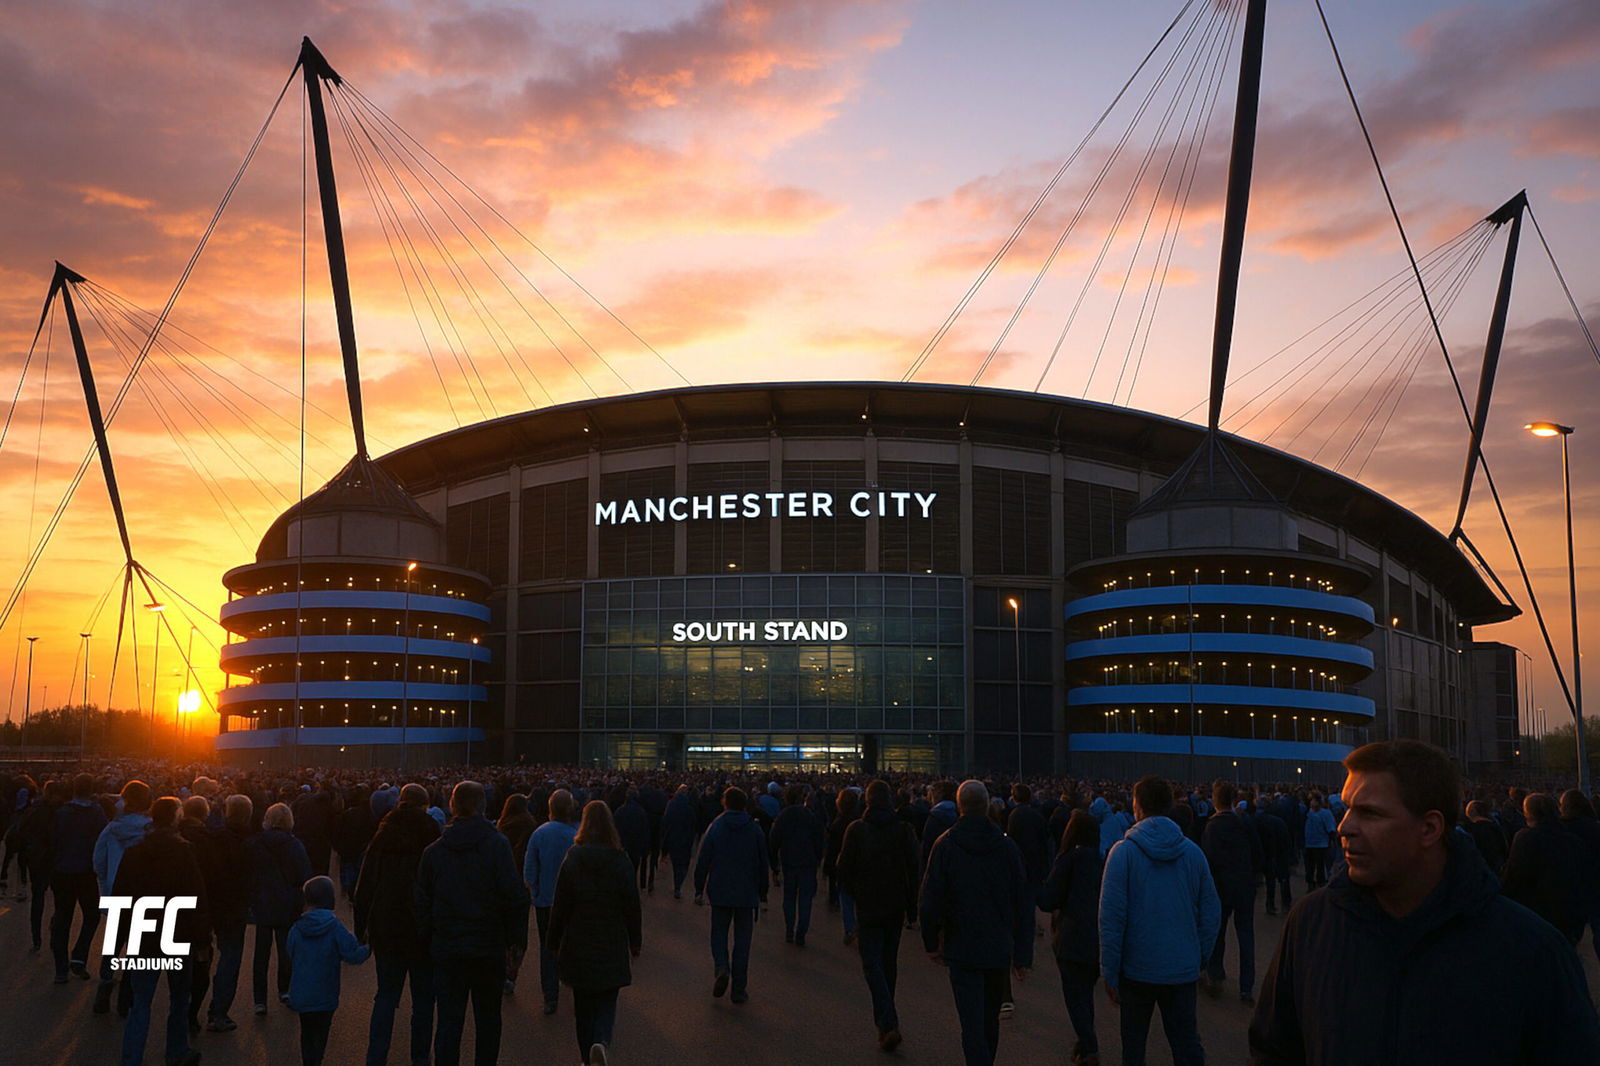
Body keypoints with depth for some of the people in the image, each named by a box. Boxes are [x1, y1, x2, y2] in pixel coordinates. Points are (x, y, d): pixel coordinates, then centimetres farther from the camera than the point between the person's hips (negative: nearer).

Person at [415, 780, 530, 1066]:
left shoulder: (434, 850, 1)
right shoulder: (497, 845, -10)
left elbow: (423, 903, 6)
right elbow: (515, 896, -13)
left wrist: (428, 940, 16)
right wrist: (517, 940, -4)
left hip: (446, 949, 2)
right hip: (489, 948, -2)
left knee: (449, 1021, 6)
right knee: (488, 1020, 12)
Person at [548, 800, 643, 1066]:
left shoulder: (572, 861, -8)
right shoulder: (622, 861, -6)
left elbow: (560, 907, -4)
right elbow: (632, 906, 0)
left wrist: (555, 942, 9)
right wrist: (635, 941, 12)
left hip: (578, 946, 0)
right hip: (612, 947, 0)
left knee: (583, 1004, 14)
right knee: (606, 1002, 7)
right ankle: (600, 1042, -19)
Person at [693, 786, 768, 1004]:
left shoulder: (715, 827, -3)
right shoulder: (755, 829, 0)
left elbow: (703, 861, -4)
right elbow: (763, 864, 5)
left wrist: (699, 890, 4)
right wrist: (762, 893, 14)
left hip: (720, 892, -1)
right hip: (747, 893, 1)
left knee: (719, 932, 13)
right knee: (742, 939, 6)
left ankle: (721, 968, -13)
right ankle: (739, 988, 6)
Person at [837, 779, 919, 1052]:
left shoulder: (856, 830, -8)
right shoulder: (904, 829, -3)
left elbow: (844, 870, -5)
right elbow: (914, 869, -4)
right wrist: (912, 908, 3)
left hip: (868, 907, -3)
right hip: (896, 906, 3)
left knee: (873, 964, -1)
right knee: (889, 961, 17)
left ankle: (888, 1023, -17)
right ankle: (885, 1019, 30)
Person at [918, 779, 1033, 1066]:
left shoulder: (945, 845, -9)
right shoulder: (1006, 846, -2)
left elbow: (929, 902, -9)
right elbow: (1024, 905, -1)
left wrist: (932, 943, 6)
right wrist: (1023, 954, 3)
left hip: (962, 949, -3)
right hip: (998, 950, 4)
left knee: (972, 1026, -4)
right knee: (990, 1020, 22)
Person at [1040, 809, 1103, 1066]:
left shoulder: (1069, 859, -12)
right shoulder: (1104, 861, 1)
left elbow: (1046, 901, -9)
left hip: (1073, 941, -5)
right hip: (1101, 940, 5)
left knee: (1075, 997, 2)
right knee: (1086, 992, 20)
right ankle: (1086, 1043, 26)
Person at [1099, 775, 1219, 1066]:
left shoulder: (1124, 851, -11)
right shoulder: (1193, 852, 0)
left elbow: (1111, 917, -13)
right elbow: (1212, 913, 3)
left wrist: (1110, 972, -6)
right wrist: (1200, 959, 13)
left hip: (1137, 969, -3)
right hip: (1183, 970, 3)